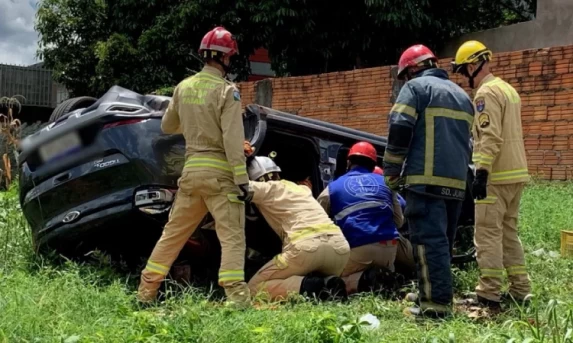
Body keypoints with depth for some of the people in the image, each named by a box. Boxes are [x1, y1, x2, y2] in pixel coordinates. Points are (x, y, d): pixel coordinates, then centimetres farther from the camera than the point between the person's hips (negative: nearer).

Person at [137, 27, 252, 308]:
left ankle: (146, 292, 22)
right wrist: (241, 178, -16)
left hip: (191, 170, 6)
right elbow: (233, 139, -16)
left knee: (173, 232, 15)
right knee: (231, 236, -5)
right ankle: (237, 297, -13)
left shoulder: (183, 87, 8)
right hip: (219, 173, -6)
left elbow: (167, 126, 20)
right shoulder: (226, 91, -10)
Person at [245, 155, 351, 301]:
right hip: (340, 245, 6)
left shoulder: (268, 189, 15)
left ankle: (308, 286, -15)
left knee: (254, 286, 10)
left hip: (305, 247, -6)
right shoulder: (302, 188, 33)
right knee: (325, 284, 36)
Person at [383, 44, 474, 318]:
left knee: (429, 241, -9)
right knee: (442, 241, 15)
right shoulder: (461, 95, 25)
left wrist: (391, 173, -4)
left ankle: (437, 303, -12)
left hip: (426, 180, -8)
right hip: (456, 181, 8)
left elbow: (399, 131, -10)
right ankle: (431, 293, 23)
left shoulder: (416, 87, 0)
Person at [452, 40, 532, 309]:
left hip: (496, 176, -10)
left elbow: (490, 137, -21)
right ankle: (520, 291, 18)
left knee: (488, 235, -6)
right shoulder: (508, 89, 18)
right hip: (516, 174, 10)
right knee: (509, 233, 15)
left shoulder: (486, 93, -12)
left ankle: (489, 295, -6)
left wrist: (481, 173, -24)